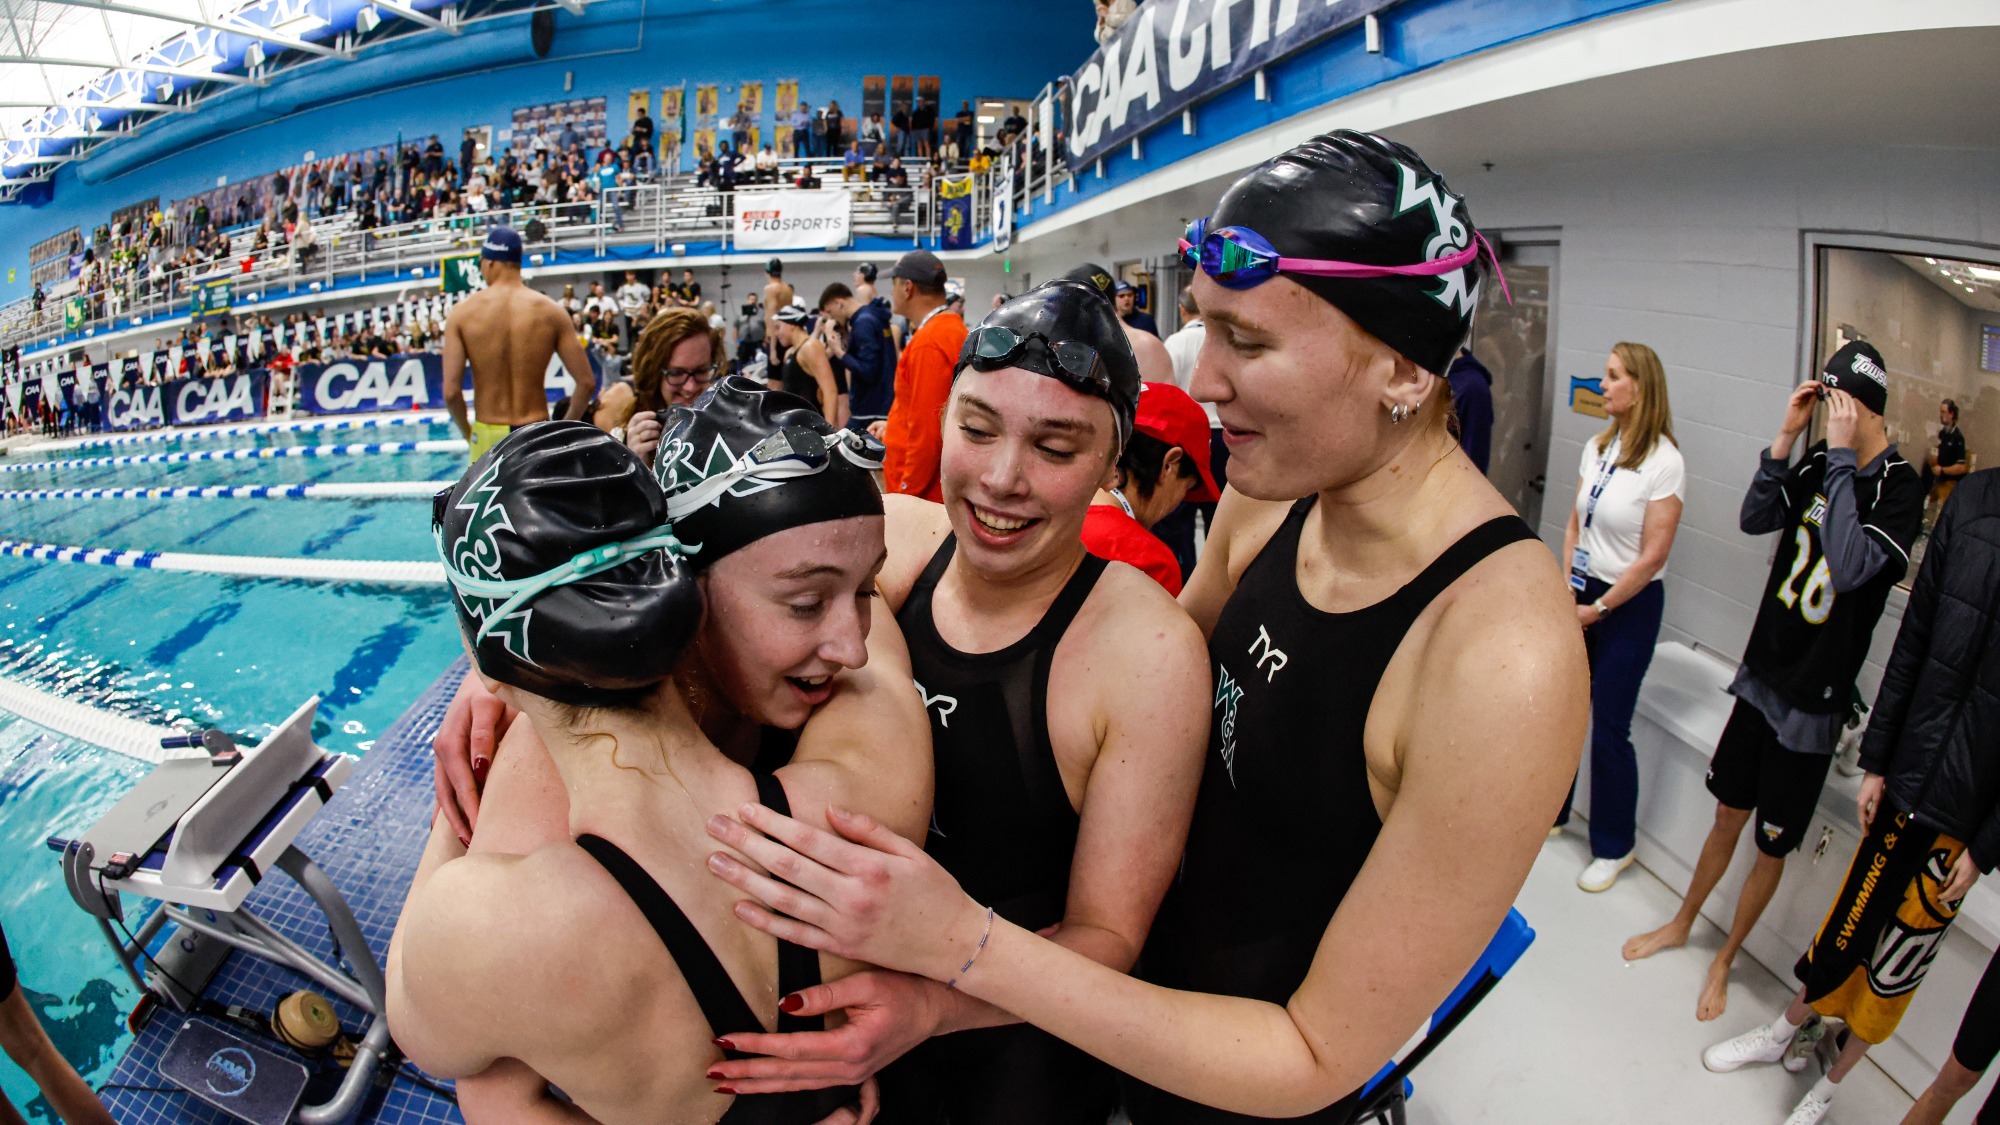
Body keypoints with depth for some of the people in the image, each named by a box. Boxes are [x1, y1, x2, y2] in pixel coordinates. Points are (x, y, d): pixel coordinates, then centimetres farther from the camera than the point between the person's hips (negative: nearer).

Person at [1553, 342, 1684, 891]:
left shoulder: (1664, 462, -15)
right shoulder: (1598, 446, 4)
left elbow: (1652, 558, -15)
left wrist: (1598, 609, -10)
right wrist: (1565, 590, 0)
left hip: (1630, 604, -6)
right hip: (1583, 596, 6)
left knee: (1609, 729, 1)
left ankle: (1614, 847, 19)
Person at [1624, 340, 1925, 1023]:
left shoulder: (1901, 487, -17)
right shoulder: (1822, 460, 1)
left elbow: (1851, 567, -30)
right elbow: (1755, 519, -1)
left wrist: (1842, 456, -27)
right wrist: (1786, 436, -11)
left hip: (1813, 699, -5)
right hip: (1763, 671, 5)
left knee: (1771, 847, 11)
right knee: (1728, 816, 20)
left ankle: (1723, 961, 30)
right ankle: (1681, 924, 38)